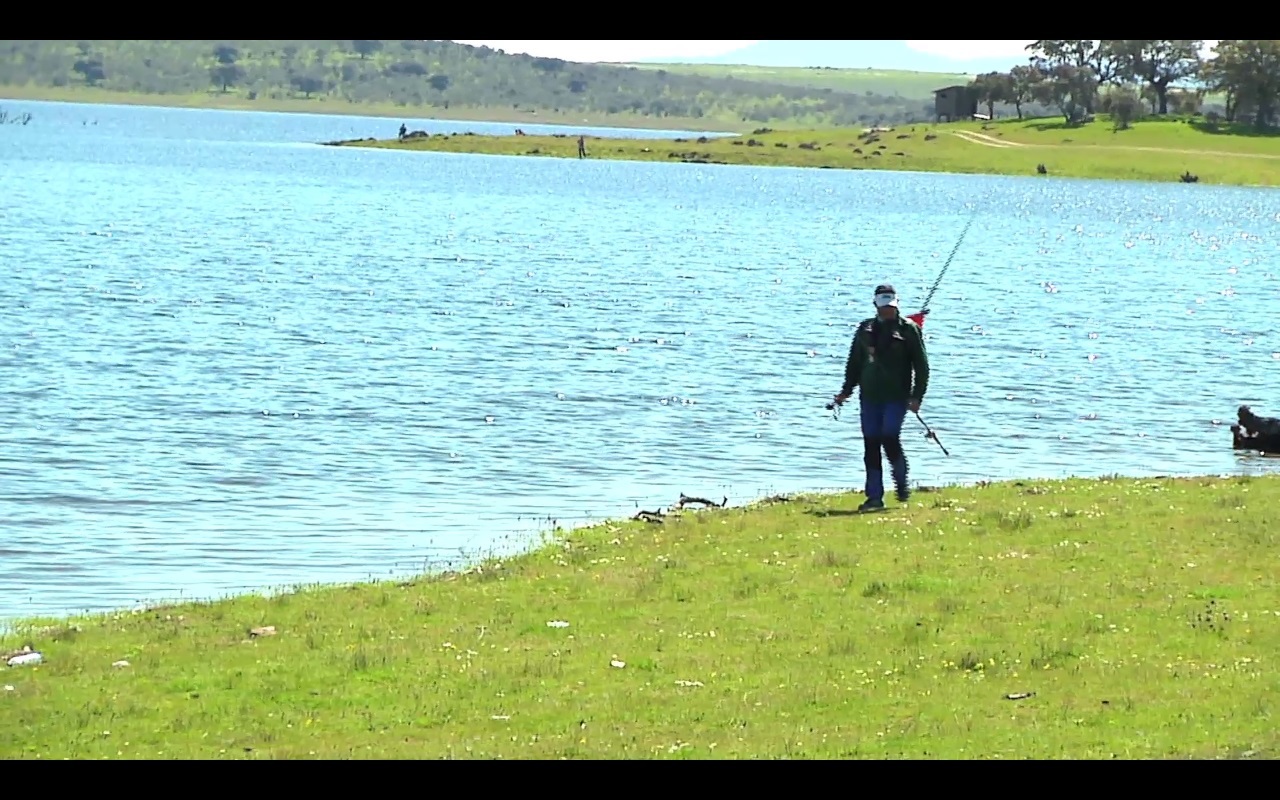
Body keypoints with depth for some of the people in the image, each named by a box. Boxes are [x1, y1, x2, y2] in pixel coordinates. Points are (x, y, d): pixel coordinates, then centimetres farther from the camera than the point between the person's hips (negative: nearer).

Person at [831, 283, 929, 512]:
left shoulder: (908, 329, 0)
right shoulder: (865, 329, 12)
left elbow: (921, 365, 0)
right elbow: (854, 362, 20)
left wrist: (917, 396, -8)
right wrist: (846, 391, 13)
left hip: (896, 396, -4)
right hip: (869, 396, 4)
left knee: (889, 439, -15)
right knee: (871, 445, 1)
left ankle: (901, 483, 10)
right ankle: (874, 497, 6)